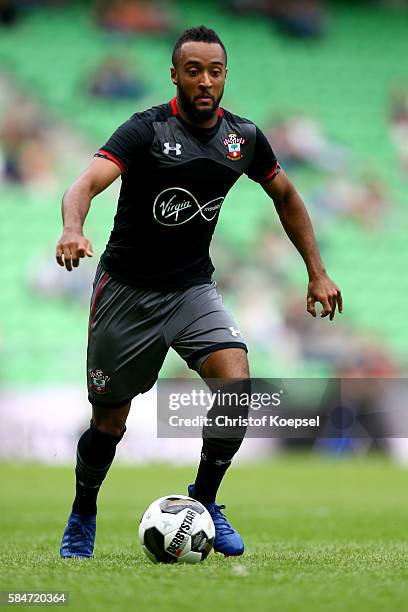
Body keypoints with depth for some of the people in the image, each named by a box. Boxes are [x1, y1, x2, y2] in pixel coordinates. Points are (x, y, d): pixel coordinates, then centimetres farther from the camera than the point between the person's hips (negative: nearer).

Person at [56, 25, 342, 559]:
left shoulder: (243, 137, -2)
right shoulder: (147, 130, -16)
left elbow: (285, 197, 16)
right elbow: (87, 183, -31)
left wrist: (317, 273, 13)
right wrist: (73, 230, -52)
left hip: (192, 286, 3)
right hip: (126, 290, -3)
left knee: (237, 384, -22)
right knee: (110, 422, 5)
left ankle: (203, 502, -1)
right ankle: (82, 517, 33)